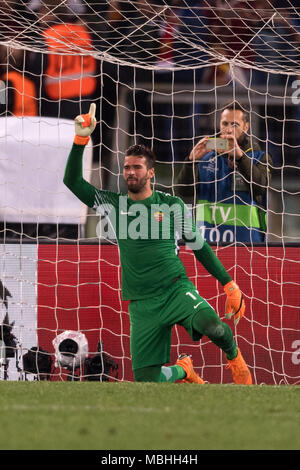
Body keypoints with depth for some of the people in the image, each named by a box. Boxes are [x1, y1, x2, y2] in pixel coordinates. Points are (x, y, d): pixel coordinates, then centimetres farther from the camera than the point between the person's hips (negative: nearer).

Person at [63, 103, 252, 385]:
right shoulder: (114, 205, 7)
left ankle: (236, 360, 0)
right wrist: (81, 140, -10)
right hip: (141, 303, 2)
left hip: (176, 289, -2)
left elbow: (199, 247, 12)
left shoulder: (173, 206, 5)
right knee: (146, 379, -8)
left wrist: (229, 285, 9)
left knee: (212, 326, -34)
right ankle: (182, 371, 26)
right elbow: (73, 182, 0)